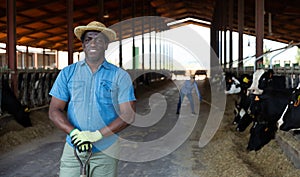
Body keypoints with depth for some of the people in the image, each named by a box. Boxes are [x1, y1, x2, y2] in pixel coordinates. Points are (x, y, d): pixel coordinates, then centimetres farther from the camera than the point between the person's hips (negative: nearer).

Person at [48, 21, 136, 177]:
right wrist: (74, 133, -16)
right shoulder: (68, 73, 4)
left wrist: (97, 134, -18)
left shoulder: (120, 76, -2)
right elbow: (54, 111, 1)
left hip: (106, 151, -1)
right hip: (73, 149, 1)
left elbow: (128, 115, -7)